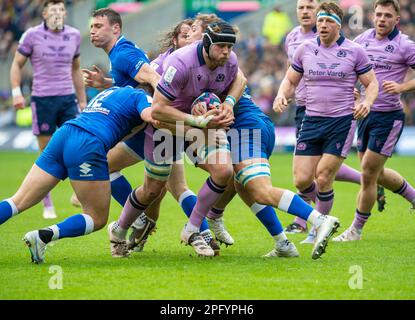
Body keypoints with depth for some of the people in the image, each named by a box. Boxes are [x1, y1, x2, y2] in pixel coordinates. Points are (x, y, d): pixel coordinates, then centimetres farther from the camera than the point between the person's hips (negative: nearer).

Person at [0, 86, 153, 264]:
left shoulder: (109, 91, 34)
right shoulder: (139, 96, 11)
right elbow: (150, 115, -9)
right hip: (88, 148, -7)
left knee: (18, 202, 7)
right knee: (98, 219, 5)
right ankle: (44, 236, -15)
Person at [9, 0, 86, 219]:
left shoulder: (74, 35, 8)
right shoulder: (32, 35, -3)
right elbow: (17, 64, 4)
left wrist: (82, 100, 20)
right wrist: (16, 92, -8)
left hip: (68, 98, 3)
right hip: (42, 100, -3)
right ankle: (47, 205, 11)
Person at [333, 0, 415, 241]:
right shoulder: (364, 39, 6)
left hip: (389, 116, -7)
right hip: (365, 112, 7)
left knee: (368, 173, -5)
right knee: (376, 173, 18)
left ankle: (356, 229, 8)